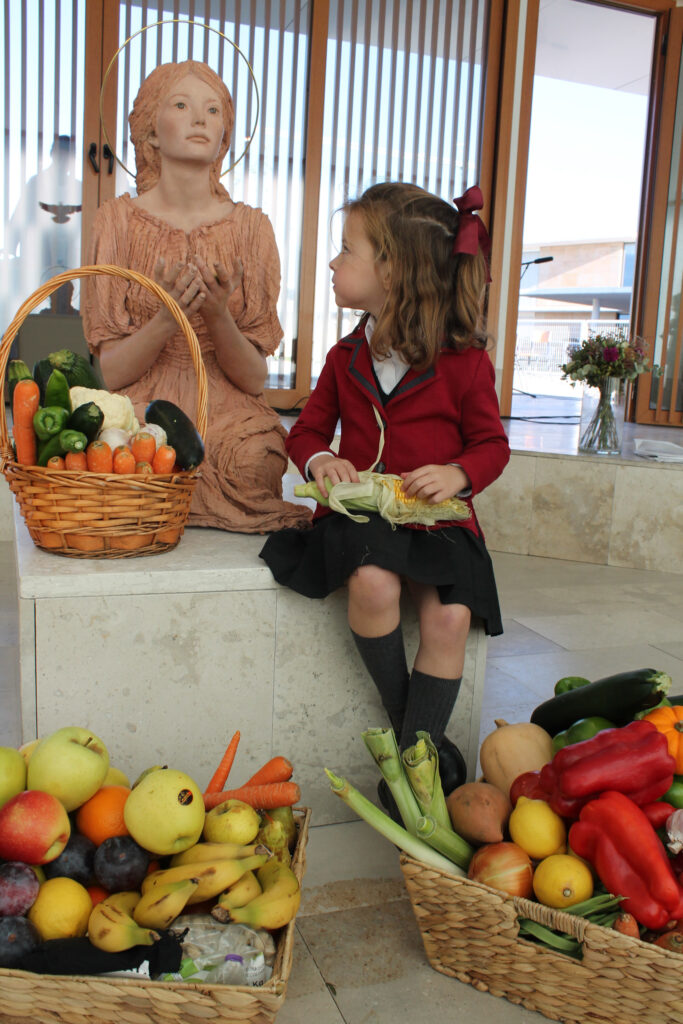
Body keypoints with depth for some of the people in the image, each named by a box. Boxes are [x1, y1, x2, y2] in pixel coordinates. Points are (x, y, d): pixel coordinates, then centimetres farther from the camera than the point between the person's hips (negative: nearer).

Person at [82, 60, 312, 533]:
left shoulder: (250, 226, 5)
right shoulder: (119, 220, 3)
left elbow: (255, 379, 0)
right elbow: (109, 371, -3)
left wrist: (219, 318, -19)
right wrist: (166, 320, -21)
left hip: (228, 417, 1)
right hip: (140, 415, 0)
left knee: (252, 462, -30)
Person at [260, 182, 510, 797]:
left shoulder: (465, 361, -1)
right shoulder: (346, 358, 11)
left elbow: (492, 444, 4)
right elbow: (308, 429, 18)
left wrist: (457, 474, -18)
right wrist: (320, 459, -7)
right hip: (361, 510, 2)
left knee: (449, 615, -25)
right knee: (373, 583, -30)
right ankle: (417, 729, -8)